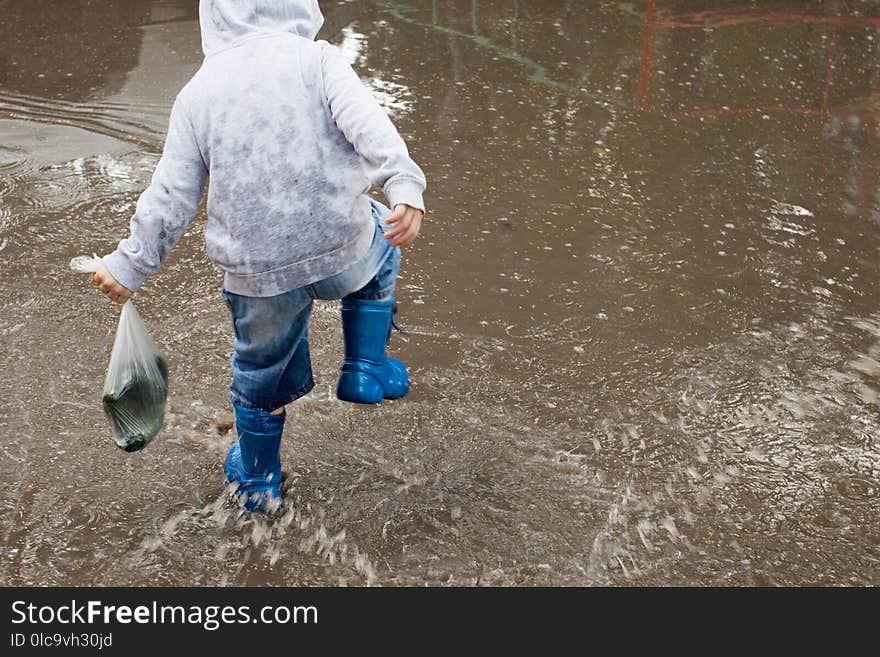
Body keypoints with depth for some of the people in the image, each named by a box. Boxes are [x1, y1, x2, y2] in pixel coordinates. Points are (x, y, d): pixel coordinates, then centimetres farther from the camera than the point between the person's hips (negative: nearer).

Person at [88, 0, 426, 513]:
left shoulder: (197, 93, 5)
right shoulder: (317, 58, -2)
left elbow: (171, 198, 4)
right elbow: (366, 123, -19)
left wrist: (130, 266, 14)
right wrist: (405, 187, -29)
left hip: (256, 275, 2)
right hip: (342, 254, -1)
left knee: (260, 374, 25)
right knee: (380, 237, 34)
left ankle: (257, 480, 44)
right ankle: (366, 367, 26)